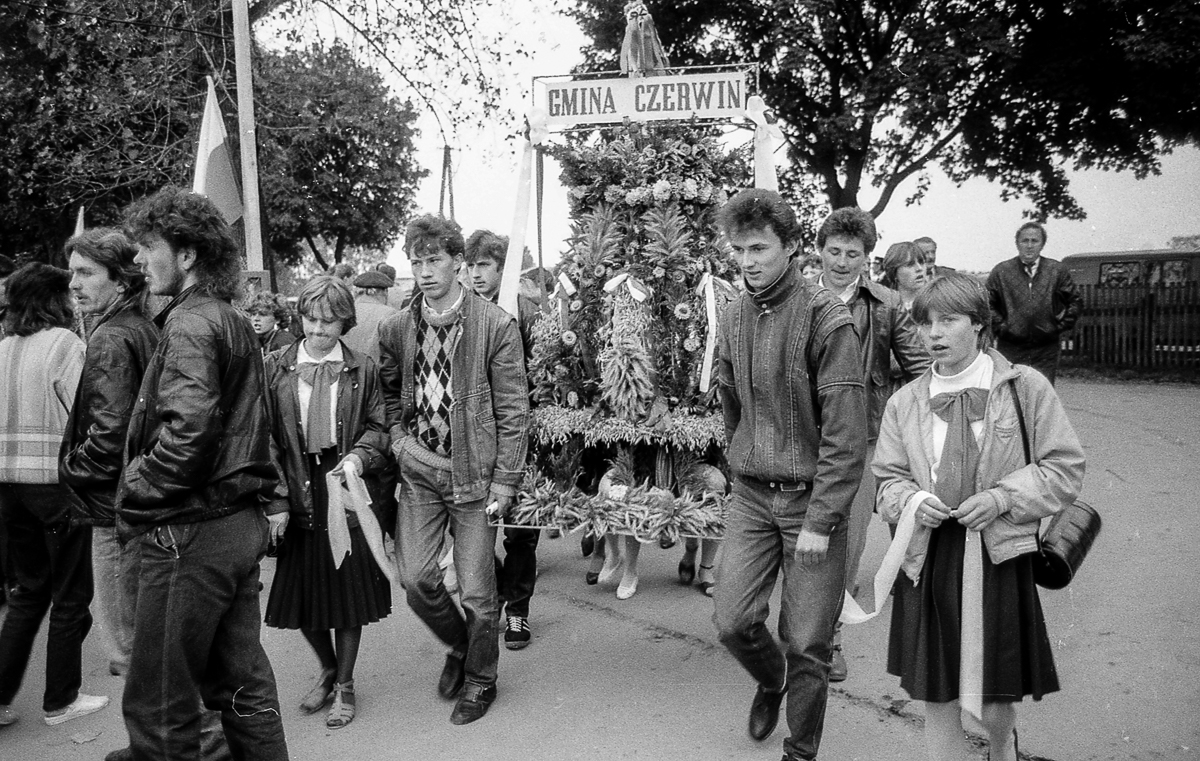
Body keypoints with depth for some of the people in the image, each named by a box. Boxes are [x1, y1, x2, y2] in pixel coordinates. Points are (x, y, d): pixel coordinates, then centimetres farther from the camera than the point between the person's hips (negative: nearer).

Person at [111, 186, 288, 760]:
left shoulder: (190, 323, -14)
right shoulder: (236, 323, 15)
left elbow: (187, 429, -26)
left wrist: (135, 494, -12)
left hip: (190, 534, -9)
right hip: (241, 522, 9)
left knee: (160, 705, 4)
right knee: (241, 682, 17)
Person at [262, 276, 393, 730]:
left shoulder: (362, 370, 2)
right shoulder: (276, 369, 2)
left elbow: (377, 428, 6)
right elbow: (266, 440, 0)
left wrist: (359, 456, -16)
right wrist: (277, 501, -8)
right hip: (299, 498, 1)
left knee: (349, 594, 6)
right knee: (301, 595, 7)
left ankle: (344, 684, 26)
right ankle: (327, 668, 36)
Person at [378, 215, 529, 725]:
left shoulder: (496, 325, -9)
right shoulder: (395, 329, 4)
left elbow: (513, 410, -8)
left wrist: (504, 479, -10)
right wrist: (398, 438, 3)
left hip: (475, 473, -3)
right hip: (419, 471, 4)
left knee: (477, 591, 4)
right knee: (416, 579, 0)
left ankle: (479, 678, 29)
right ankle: (459, 646, 31)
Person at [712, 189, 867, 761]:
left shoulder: (825, 318, -14)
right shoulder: (736, 317, 5)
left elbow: (845, 432, -16)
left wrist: (821, 520, -17)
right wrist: (742, 467, 14)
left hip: (810, 498, -4)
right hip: (751, 497, 5)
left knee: (806, 643, 3)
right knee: (731, 621, 1)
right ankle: (771, 680, 35)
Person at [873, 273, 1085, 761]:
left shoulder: (1025, 387, -3)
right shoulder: (905, 402, 4)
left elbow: (1066, 468, 0)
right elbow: (888, 479, 11)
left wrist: (1002, 498, -13)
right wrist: (912, 501, -10)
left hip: (998, 559, -2)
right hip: (927, 561, 2)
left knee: (994, 706, 7)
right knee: (936, 699, 5)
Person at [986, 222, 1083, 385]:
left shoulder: (1057, 271, 6)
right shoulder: (1000, 271, 2)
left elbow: (1075, 301, 13)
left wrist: (1061, 326, 4)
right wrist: (1000, 326, -2)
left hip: (1046, 350, 1)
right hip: (1011, 349, -1)